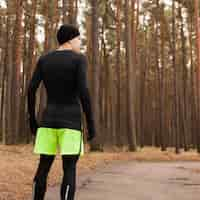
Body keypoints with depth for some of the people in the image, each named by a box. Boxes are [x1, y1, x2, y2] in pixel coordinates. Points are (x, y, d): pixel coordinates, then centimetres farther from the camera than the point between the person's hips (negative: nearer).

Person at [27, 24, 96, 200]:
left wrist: (32, 120, 11)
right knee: (70, 170, -2)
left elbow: (31, 89, 3)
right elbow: (83, 91, -15)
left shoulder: (44, 59, 9)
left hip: (48, 121, 5)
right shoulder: (79, 59, -4)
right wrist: (91, 123, -10)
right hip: (71, 122, -4)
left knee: (44, 167, 11)